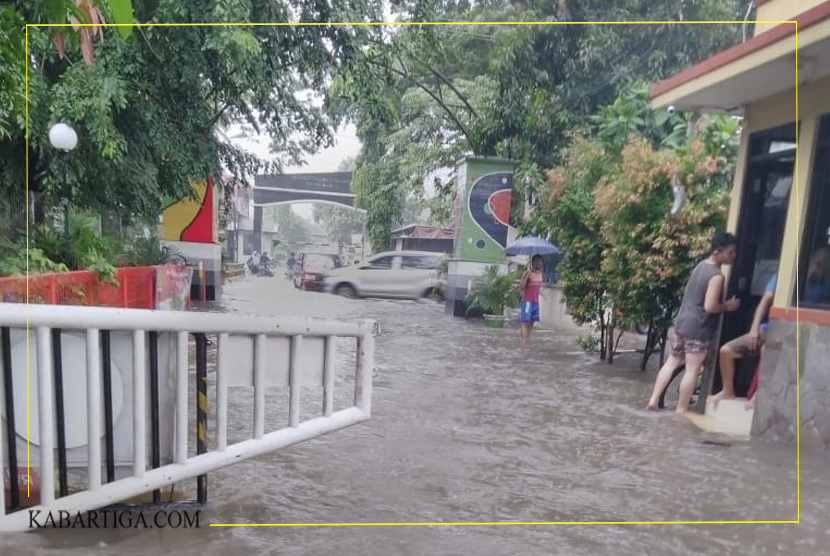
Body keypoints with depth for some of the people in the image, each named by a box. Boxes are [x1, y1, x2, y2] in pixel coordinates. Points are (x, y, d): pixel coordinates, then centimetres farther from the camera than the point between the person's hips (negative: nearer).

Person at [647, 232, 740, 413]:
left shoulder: (701, 265, 10)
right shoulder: (717, 276, -18)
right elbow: (710, 306, -22)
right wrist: (728, 306, -5)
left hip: (682, 322, 8)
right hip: (698, 328, -8)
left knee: (672, 362, 14)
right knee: (692, 370, 2)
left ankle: (653, 400, 14)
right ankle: (681, 410, 9)